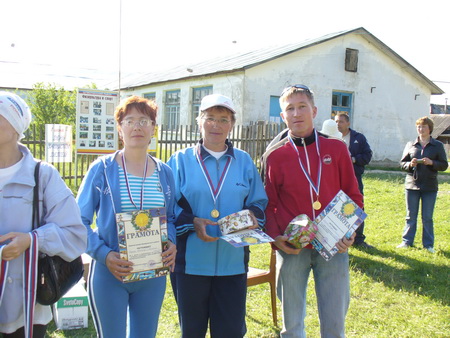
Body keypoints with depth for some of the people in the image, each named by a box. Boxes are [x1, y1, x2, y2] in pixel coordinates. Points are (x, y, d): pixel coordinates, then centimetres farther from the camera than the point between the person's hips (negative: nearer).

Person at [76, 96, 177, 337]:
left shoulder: (164, 173, 4)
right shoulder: (101, 169, -6)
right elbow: (79, 220, -5)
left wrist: (171, 243, -7)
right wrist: (103, 254, -18)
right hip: (109, 273, -3)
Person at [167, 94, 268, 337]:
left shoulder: (244, 161, 8)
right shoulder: (181, 160, 1)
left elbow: (259, 202, 10)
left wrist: (251, 215, -12)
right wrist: (192, 222, -18)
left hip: (233, 261, 2)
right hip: (191, 260, -1)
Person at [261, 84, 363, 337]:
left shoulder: (337, 148, 2)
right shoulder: (274, 156, 0)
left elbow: (354, 196, 7)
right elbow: (269, 204, 5)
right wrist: (275, 237, -10)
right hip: (292, 250, 0)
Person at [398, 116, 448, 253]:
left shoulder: (438, 145, 4)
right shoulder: (410, 145, 7)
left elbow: (444, 165, 2)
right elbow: (402, 163, 9)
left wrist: (432, 162, -16)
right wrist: (410, 164, -13)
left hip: (430, 187, -1)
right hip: (412, 185, 1)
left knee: (427, 217, 4)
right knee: (410, 216, 8)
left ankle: (428, 244, 13)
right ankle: (407, 241, 16)